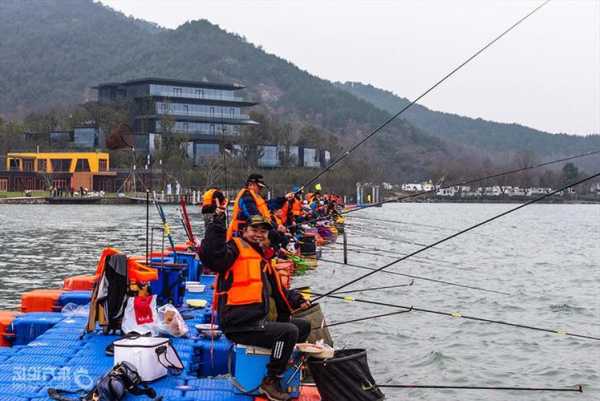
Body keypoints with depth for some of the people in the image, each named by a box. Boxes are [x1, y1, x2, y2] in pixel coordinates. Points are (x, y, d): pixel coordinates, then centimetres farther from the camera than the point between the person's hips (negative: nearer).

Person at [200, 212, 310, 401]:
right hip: (240, 325, -10)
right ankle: (271, 382, -13)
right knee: (289, 331, -25)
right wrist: (217, 225, -31)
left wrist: (296, 300, 9)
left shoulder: (262, 258, 22)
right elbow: (210, 256, -27)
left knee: (303, 326, 17)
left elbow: (277, 291, 25)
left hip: (260, 320, 10)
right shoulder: (236, 248, -5)